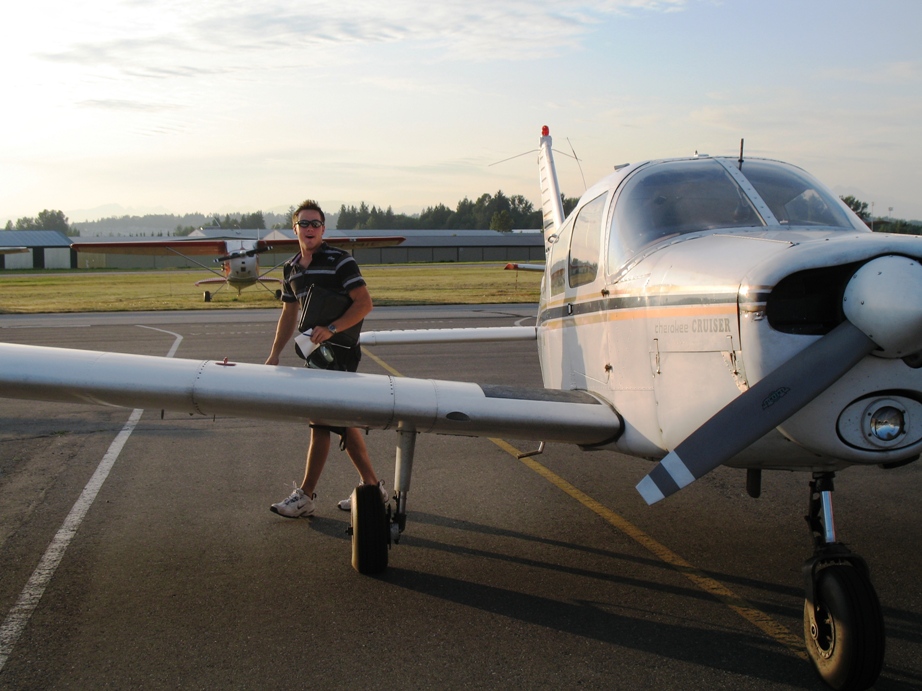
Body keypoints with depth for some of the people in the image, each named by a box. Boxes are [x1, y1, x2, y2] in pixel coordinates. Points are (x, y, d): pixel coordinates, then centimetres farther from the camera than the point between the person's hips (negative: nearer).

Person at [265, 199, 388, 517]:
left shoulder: (339, 260, -9)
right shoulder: (291, 268, 13)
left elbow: (364, 303, -14)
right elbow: (289, 314, 20)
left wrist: (331, 329, -24)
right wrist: (274, 355, 16)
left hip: (338, 352, -8)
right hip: (314, 352, 8)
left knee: (322, 423, -6)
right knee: (342, 422, 11)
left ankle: (305, 496, 1)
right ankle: (372, 486, 21)